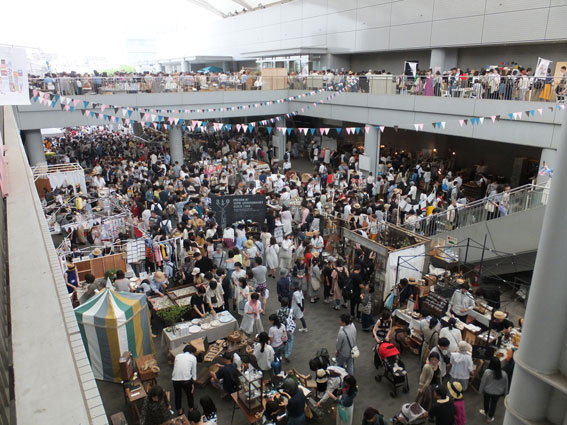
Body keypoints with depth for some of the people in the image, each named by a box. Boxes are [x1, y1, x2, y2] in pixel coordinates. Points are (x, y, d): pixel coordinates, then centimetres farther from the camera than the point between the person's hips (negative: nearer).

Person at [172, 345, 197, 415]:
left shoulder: (177, 356, 18)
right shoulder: (193, 358, 9)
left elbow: (175, 368, 19)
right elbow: (194, 372, 8)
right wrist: (192, 383, 17)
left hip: (175, 379, 2)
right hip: (186, 379, -2)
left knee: (177, 395, 27)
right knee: (189, 394, 26)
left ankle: (179, 410, 46)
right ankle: (191, 409, 44)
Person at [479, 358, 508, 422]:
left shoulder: (487, 372, -27)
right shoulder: (504, 374, -20)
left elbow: (483, 382, -14)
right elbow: (506, 385, -4)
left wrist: (481, 391, 3)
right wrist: (505, 393, 14)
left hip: (487, 391, -1)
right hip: (498, 393, 1)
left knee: (486, 401, 25)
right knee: (494, 404, 21)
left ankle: (486, 412, 49)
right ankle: (490, 417, 37)